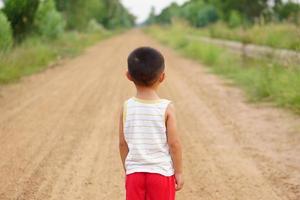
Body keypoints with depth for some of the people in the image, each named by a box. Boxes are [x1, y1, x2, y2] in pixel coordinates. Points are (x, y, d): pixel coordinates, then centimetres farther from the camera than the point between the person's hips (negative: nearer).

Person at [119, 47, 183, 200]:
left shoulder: (126, 107, -5)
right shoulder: (167, 108, -11)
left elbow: (123, 143, 1)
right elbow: (174, 143, -10)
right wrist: (179, 172, 1)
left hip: (134, 172, 2)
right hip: (161, 172, -2)